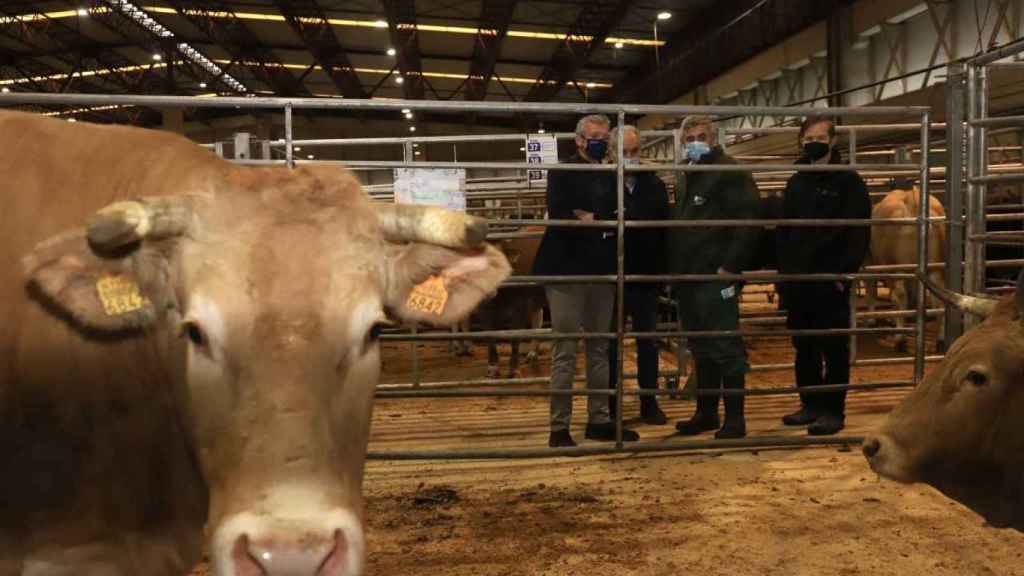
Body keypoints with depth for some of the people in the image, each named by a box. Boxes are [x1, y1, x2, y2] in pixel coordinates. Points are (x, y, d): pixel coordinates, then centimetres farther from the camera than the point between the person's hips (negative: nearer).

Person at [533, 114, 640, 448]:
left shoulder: (611, 178, 17)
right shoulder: (562, 173, 0)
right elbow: (558, 216, -15)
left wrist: (591, 219, -7)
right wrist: (603, 223, -7)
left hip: (601, 272, 6)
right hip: (567, 271, -5)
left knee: (600, 350, 10)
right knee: (564, 352, -3)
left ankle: (599, 420, 18)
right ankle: (559, 427, 2)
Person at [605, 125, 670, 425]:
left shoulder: (655, 185, 5)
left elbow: (665, 229, 4)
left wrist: (664, 270, -2)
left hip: (646, 277, 3)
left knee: (648, 342, 10)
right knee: (610, 344, 8)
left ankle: (649, 403, 21)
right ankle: (609, 406, 18)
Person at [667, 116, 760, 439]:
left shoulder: (731, 173, -6)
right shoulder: (685, 179, 20)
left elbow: (747, 223, -15)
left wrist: (729, 267, -19)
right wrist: (674, 269, 14)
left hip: (715, 279, -8)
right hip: (688, 279, 8)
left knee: (726, 349, -3)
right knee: (701, 350, 14)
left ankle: (735, 418, 6)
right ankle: (706, 413, 24)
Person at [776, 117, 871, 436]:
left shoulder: (849, 180, -3)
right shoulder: (796, 182, 14)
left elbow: (859, 232, -9)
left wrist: (845, 272, -16)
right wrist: (783, 268, 7)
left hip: (831, 279, -6)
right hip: (797, 279, 6)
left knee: (834, 348, 1)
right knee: (804, 347, 12)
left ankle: (833, 410, 9)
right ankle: (810, 404, 23)